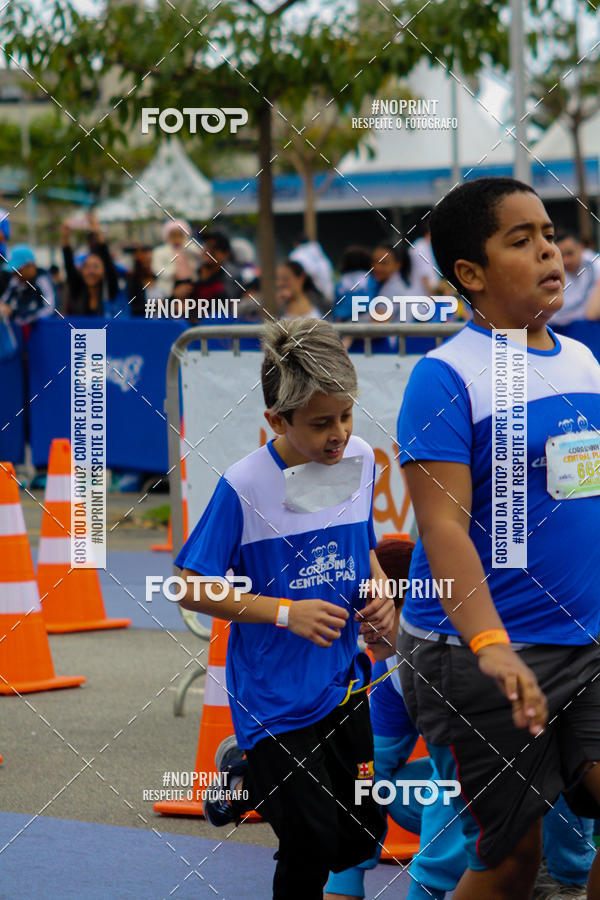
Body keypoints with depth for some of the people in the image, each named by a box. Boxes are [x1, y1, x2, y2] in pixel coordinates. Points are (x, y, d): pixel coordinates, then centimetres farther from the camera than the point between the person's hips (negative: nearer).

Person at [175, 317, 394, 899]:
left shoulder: (360, 461, -2)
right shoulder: (244, 487, -18)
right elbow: (193, 588, -12)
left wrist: (379, 593, -3)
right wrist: (287, 612, -20)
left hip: (343, 684, 5)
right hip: (273, 695, -5)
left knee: (360, 840, 11)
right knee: (312, 850, -6)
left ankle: (251, 772, 32)